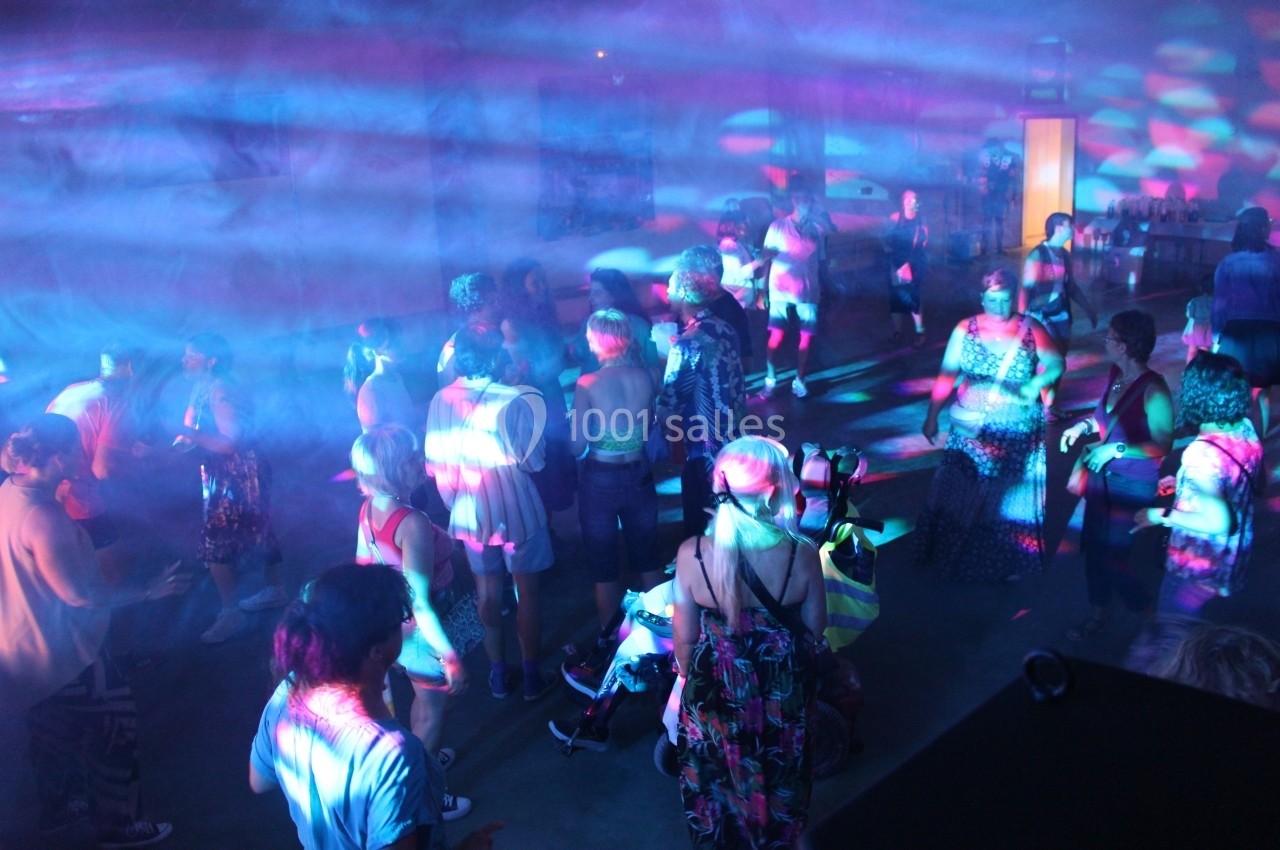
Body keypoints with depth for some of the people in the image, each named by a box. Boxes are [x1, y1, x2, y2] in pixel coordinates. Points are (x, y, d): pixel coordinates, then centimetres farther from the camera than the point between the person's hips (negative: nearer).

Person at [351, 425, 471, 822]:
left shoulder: (368, 509, -8)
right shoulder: (412, 524, -32)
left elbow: (364, 566, 5)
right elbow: (420, 603, -31)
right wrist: (451, 657, -26)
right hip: (419, 630, -8)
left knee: (423, 698, 30)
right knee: (433, 707, 13)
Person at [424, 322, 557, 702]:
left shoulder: (441, 400, -8)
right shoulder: (513, 401, -23)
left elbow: (434, 464, 0)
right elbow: (533, 461, -17)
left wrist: (453, 501, 15)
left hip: (469, 512, 4)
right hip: (516, 511, -4)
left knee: (487, 591, 20)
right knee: (527, 590, 13)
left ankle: (498, 674, 32)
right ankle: (532, 678, 24)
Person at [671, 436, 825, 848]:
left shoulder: (692, 554, -23)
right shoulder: (802, 553, -23)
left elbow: (684, 638, -10)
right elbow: (815, 627, -7)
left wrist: (690, 678, 9)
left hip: (715, 690, 0)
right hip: (782, 692, 1)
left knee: (715, 780, 26)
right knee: (777, 781, 28)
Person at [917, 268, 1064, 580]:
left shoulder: (1031, 330, -4)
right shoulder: (965, 329, -4)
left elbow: (1056, 365, 3)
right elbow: (946, 375, -2)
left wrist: (1036, 383, -17)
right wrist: (932, 417, -3)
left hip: (1016, 433, 0)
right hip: (971, 429, 0)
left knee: (1010, 498, 10)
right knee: (963, 496, 6)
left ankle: (1009, 563, 25)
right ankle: (958, 556, 24)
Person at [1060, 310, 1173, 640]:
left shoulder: (1153, 390, -22)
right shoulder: (1115, 374, -1)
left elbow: (1162, 444, -20)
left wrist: (1116, 449, -25)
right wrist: (1084, 425, -2)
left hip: (1133, 485, -7)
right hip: (1102, 476, 7)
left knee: (1113, 553, -1)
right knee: (1092, 545, 15)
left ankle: (1150, 617, 23)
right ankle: (1098, 615, 33)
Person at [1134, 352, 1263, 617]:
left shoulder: (1201, 453, -31)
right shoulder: (1247, 429, -7)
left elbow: (1219, 522, -33)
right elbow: (1258, 482, 10)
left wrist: (1162, 516, -22)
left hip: (1197, 568, -8)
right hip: (1236, 555, 8)